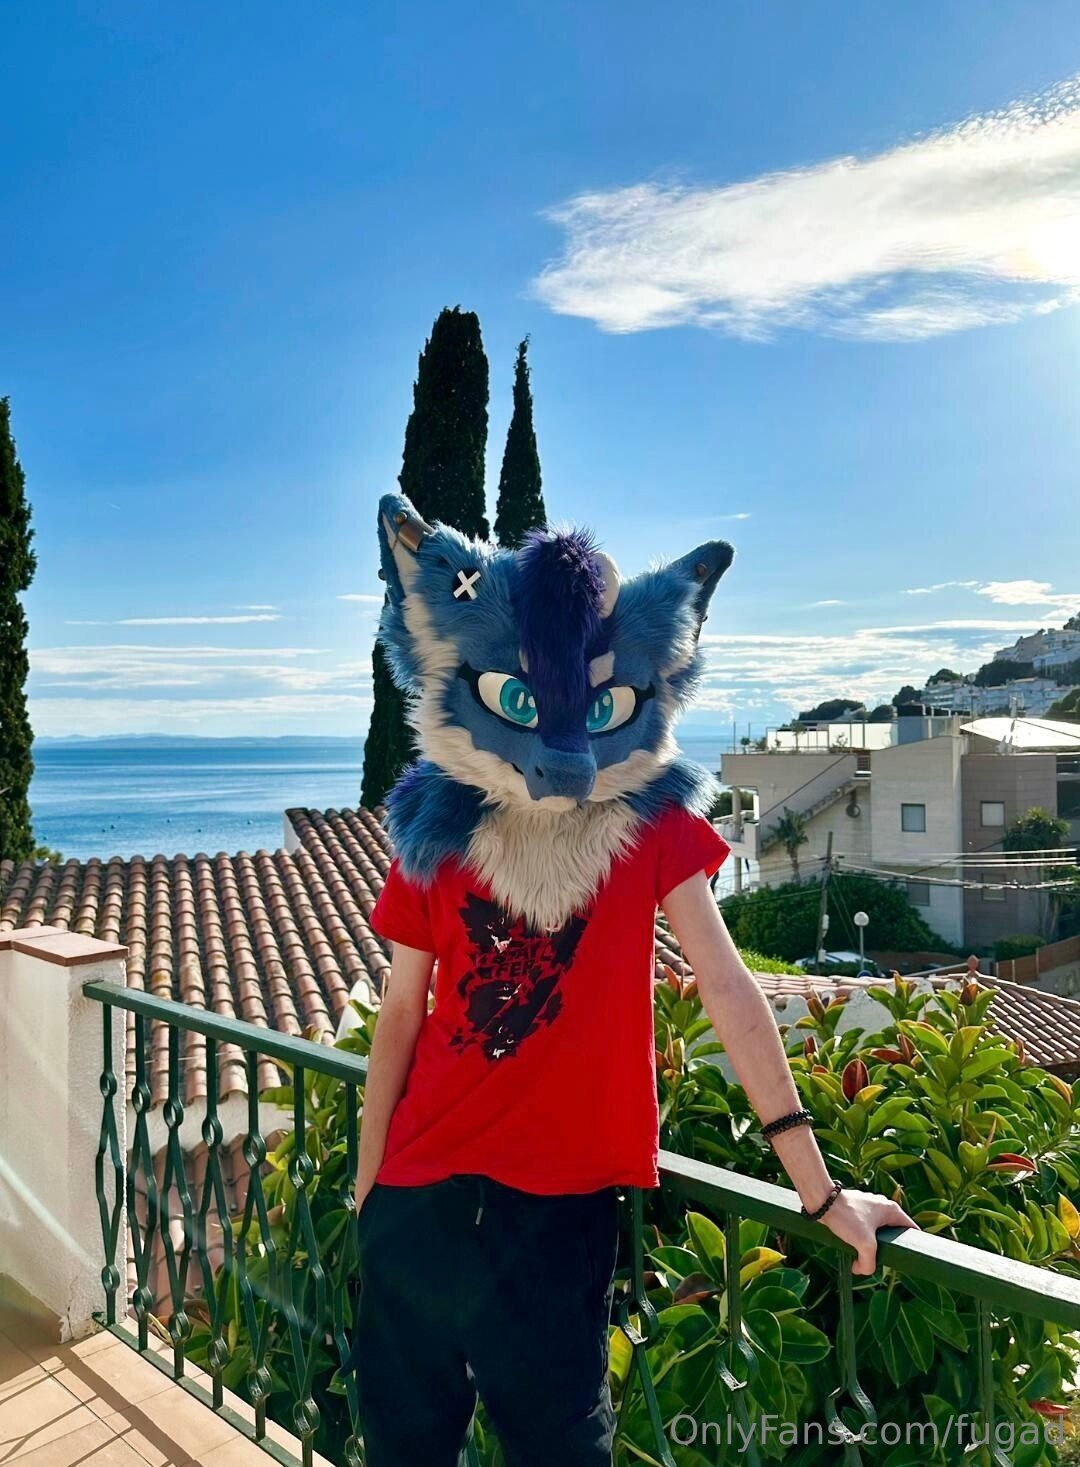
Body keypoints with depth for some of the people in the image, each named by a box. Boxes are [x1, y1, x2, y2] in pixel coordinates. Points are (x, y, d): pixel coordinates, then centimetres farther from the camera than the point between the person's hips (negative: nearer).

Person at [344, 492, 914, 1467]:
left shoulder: (653, 823, -6)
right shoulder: (437, 833, -3)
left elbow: (727, 989, -9)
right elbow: (402, 1013, 3)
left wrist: (818, 1187, -9)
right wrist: (368, 1179, 8)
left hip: (565, 1192, -2)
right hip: (424, 1183, 3)